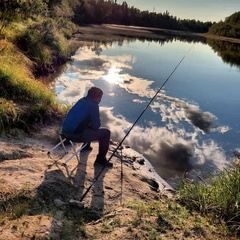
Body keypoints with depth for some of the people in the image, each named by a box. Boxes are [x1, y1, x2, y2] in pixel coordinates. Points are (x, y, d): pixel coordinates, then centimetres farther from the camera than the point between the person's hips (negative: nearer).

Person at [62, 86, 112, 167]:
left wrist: (90, 124, 18)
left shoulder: (82, 100, 11)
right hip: (76, 135, -9)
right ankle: (100, 160, 7)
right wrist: (91, 125, 10)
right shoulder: (93, 106, -13)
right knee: (106, 132, 0)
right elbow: (96, 126, -9)